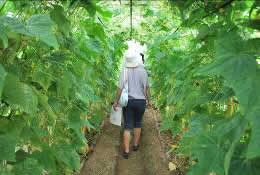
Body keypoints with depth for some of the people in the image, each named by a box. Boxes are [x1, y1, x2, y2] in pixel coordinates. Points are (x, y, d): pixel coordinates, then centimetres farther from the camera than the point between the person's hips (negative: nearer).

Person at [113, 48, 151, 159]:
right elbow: (147, 87, 0)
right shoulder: (143, 71, -5)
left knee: (127, 126, 5)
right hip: (140, 101, 1)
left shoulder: (125, 71, -9)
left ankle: (126, 151, 4)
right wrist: (148, 100, 11)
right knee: (138, 124, 20)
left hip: (128, 101, -1)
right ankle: (135, 145, 33)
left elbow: (120, 88, -12)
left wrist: (116, 101, -4)